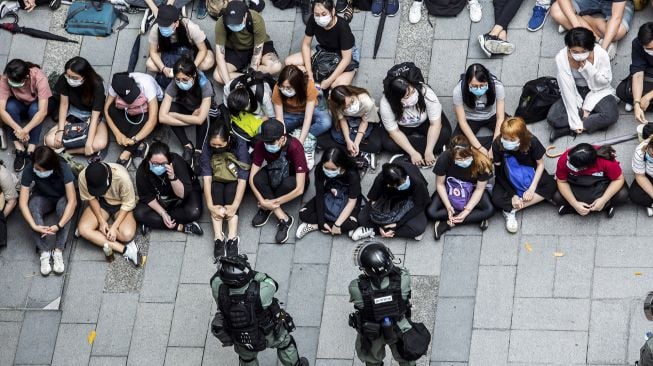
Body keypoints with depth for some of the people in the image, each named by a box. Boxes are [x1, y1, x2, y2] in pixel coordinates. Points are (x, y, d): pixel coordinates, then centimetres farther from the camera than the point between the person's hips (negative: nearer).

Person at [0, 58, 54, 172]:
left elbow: (42, 111, -40)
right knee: (10, 106, -30)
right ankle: (19, 148, -26)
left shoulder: (39, 78, -36)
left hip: (40, 103, -2)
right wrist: (18, 129, -45)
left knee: (34, 108, -35)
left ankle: (31, 150, -29)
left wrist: (25, 130, -48)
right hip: (20, 104, 2)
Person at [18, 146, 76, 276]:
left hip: (62, 198, -1)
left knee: (63, 205, -36)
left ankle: (58, 251, -33)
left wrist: (59, 225, -46)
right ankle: (44, 251, -34)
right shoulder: (29, 170, -29)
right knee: (33, 205, -33)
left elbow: (72, 201, -36)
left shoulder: (63, 169, -33)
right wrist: (34, 226, -41)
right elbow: (23, 202, -28)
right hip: (42, 198, 2)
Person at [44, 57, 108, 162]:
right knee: (50, 140, -21)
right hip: (73, 116, 3)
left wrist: (89, 143, -30)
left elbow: (95, 116, -25)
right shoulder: (64, 80, -20)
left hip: (92, 117, -3)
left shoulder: (96, 85, -27)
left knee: (100, 144, -35)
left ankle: (64, 151, -15)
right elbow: (64, 105, -9)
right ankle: (92, 152, -17)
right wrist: (60, 130, -18)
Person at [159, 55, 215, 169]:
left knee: (203, 117, -38)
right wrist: (192, 120, -38)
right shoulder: (173, 86, -30)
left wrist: (174, 115, -35)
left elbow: (200, 119, -42)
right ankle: (187, 146, -19)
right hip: (185, 110, 2)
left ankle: (198, 151, -22)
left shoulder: (204, 85, -36)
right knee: (171, 108, -31)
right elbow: (162, 117, -37)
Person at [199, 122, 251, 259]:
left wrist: (235, 206, -40)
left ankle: (232, 238, -42)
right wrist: (210, 205, -36)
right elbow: (206, 177, -26)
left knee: (230, 190, -32)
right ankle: (218, 237, -40)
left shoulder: (240, 145, -27)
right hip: (217, 181, 2)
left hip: (234, 182, -2)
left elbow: (242, 179, -31)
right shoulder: (207, 147, -21)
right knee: (216, 190, -30)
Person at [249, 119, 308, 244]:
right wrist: (263, 202, -33)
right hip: (275, 177, 3)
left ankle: (267, 209, -13)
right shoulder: (261, 145, -23)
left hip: (293, 179, -3)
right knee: (258, 178, -31)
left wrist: (272, 203, -31)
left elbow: (299, 189, -35)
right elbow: (252, 178, -20)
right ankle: (284, 219, -27)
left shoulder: (295, 147, -34)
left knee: (288, 183, -39)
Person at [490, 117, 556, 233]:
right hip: (508, 178, -1)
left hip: (530, 173, 1)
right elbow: (498, 171, -16)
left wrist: (532, 188, -18)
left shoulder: (532, 142, -24)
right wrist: (512, 195, -20)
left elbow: (540, 164, -10)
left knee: (551, 186, -27)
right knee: (497, 199, -28)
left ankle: (511, 209, -24)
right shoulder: (497, 144, -25)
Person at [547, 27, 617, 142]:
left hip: (597, 92, 0)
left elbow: (603, 83, -14)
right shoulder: (561, 58, -24)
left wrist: (589, 68, -32)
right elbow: (567, 90, -20)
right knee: (552, 118, -23)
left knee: (611, 115, -31)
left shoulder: (601, 54, -25)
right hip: (575, 93, 0)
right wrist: (575, 121, -22)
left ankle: (566, 130, -21)